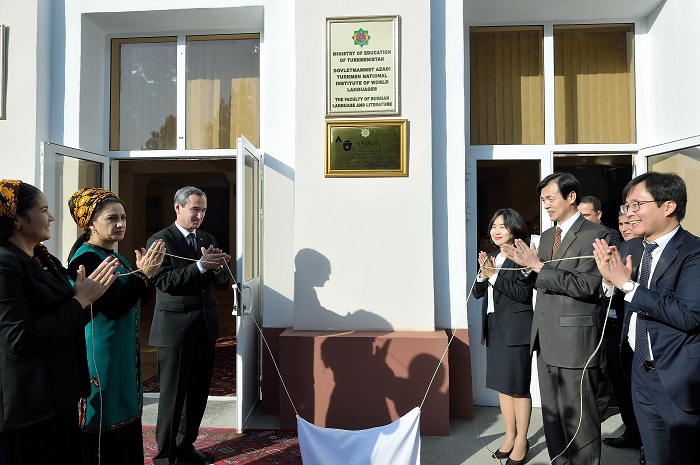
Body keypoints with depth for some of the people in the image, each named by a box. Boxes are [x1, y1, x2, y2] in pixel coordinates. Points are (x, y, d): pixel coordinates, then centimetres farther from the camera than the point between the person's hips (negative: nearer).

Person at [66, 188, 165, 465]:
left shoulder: (114, 257, 9)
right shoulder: (86, 258, -17)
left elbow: (136, 303, 10)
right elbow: (112, 308, -23)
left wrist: (148, 273, -3)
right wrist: (143, 274, -24)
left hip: (124, 355, 9)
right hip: (101, 357, -9)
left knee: (125, 420, 18)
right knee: (105, 433, 4)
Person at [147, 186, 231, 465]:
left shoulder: (208, 240, 12)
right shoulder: (160, 240, -6)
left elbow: (223, 278, 7)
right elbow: (165, 282, -16)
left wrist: (217, 266, -16)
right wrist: (200, 266, -27)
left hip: (205, 326, 6)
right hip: (175, 327, -6)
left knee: (199, 392, 13)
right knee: (173, 394, 4)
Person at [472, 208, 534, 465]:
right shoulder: (492, 257, 12)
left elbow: (524, 293, -19)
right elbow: (477, 292, 9)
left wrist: (494, 275, -19)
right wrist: (483, 273, -9)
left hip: (515, 330, -7)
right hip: (494, 328, 8)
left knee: (519, 387, 4)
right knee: (503, 385, 16)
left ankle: (521, 441, 19)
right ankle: (510, 436, 29)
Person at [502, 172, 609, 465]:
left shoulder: (595, 235, -10)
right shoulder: (547, 236, 14)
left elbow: (587, 285, -21)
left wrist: (539, 267, -20)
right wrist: (527, 265, -3)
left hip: (575, 340, -8)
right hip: (546, 339, 8)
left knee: (579, 417, 5)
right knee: (552, 414, 18)